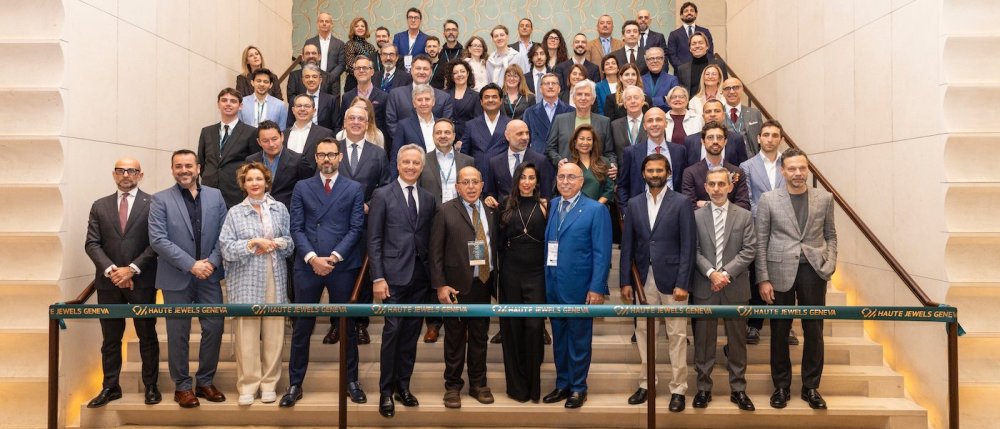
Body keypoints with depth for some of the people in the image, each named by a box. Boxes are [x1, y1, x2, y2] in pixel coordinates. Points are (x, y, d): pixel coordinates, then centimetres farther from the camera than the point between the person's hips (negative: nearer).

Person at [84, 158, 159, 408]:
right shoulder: (100, 206, 11)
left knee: (147, 336, 6)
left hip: (142, 281, -3)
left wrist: (132, 269, -14)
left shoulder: (152, 204, -1)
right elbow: (92, 243, 4)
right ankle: (110, 387, 20)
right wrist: (110, 270, -11)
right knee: (110, 338, 10)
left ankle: (151, 386, 15)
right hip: (108, 282, 3)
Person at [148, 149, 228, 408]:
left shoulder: (215, 196, 6)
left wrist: (212, 262, -11)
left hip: (209, 277, 3)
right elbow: (158, 240, -11)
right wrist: (191, 264, -17)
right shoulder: (161, 200, -3)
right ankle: (182, 386, 20)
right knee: (178, 335, 6)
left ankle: (205, 382, 21)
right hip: (176, 278, -2)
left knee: (214, 328, 5)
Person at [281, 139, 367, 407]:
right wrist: (312, 257, -12)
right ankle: (295, 384, 16)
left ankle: (351, 381, 20)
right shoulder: (302, 188, 8)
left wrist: (334, 256, -12)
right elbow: (296, 228, 1)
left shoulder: (354, 189, 6)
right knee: (302, 328, 6)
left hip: (343, 266, 0)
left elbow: (356, 228, -2)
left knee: (347, 325, 8)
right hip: (307, 265, 1)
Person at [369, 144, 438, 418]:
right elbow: (374, 240, -4)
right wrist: (378, 278, -11)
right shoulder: (382, 196, 0)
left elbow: (431, 239, 11)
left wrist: (433, 274, 4)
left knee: (411, 333, 9)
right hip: (394, 275, -4)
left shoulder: (428, 199, 11)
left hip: (420, 276, 4)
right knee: (392, 331, -4)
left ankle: (403, 385, 22)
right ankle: (386, 392, 8)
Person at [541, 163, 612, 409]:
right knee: (558, 338, 15)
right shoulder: (550, 206, 8)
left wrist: (597, 288, -16)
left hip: (579, 287, -5)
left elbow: (602, 253, -10)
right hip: (553, 286, 5)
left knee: (579, 339, 7)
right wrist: (545, 281, 1)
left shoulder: (596, 210, -7)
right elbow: (546, 245, 8)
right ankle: (562, 384, 28)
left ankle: (578, 388, 20)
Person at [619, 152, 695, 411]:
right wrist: (625, 281, 2)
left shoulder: (681, 203, -2)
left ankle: (678, 389, 12)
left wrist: (682, 283, -11)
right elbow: (627, 246, 7)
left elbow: (688, 246, -6)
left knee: (677, 335, 3)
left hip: (672, 279, -3)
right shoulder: (634, 204, 8)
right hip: (643, 280, 3)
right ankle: (646, 383, 21)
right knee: (644, 332, 9)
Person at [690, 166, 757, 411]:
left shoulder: (744, 216, 4)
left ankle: (738, 389, 18)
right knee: (704, 340, 6)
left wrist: (726, 273, -13)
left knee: (737, 340, 8)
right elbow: (694, 251, -2)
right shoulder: (696, 216, 3)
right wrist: (711, 273, -15)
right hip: (704, 287, 0)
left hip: (735, 287, 0)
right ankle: (703, 388, 16)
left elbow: (749, 250, -3)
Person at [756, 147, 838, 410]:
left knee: (814, 331, 6)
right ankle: (781, 386, 19)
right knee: (779, 332, 7)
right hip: (780, 272, -1)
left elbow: (830, 236, 12)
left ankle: (811, 387, 20)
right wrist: (763, 279, -5)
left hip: (813, 271, 2)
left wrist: (830, 265, -2)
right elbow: (760, 242, -1)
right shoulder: (768, 200, 0)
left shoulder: (824, 199, 6)